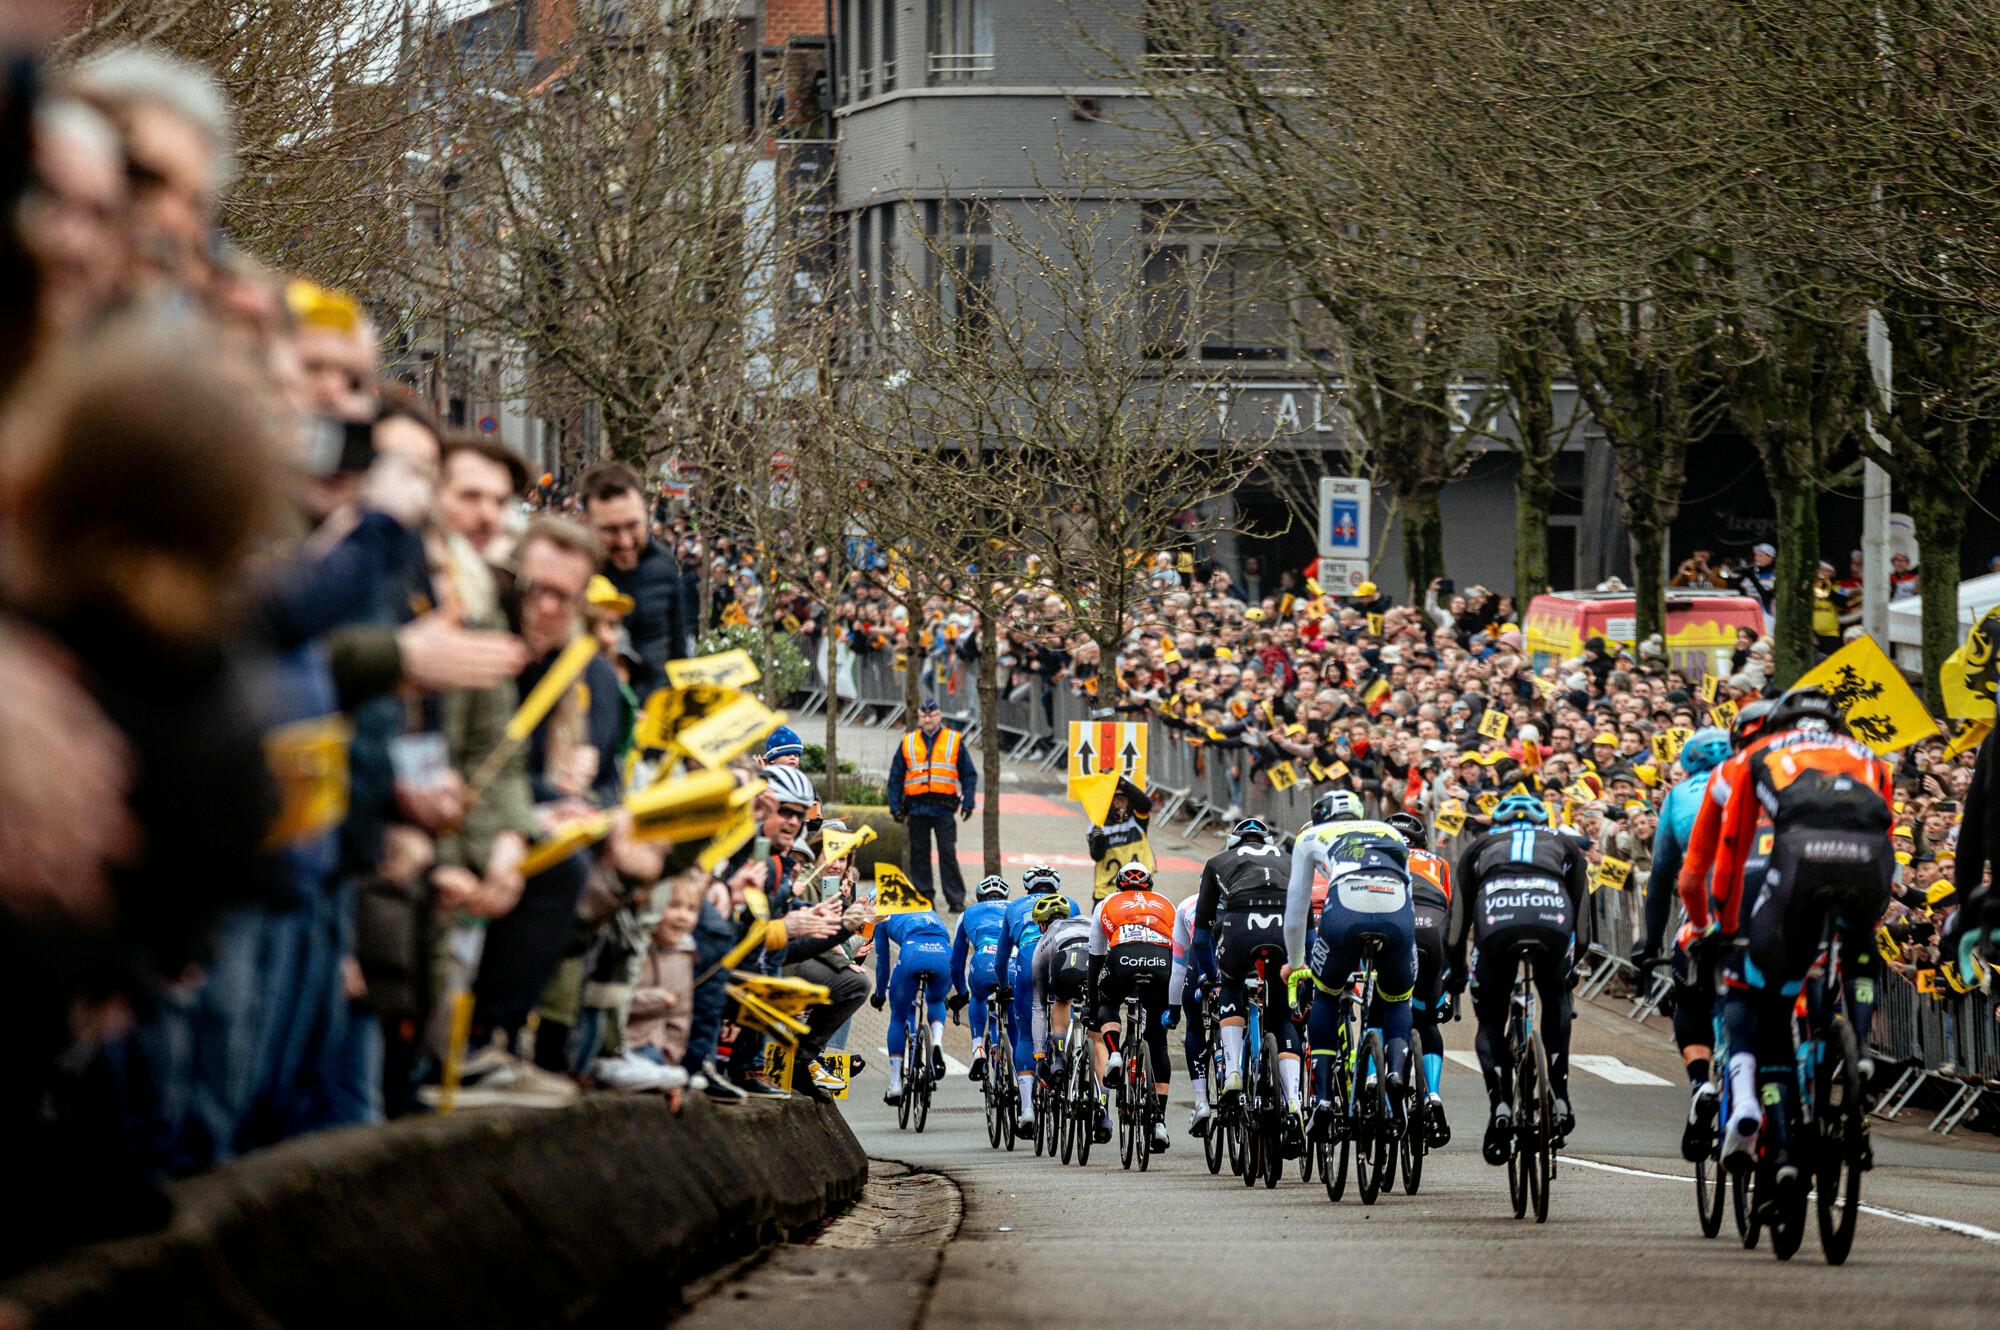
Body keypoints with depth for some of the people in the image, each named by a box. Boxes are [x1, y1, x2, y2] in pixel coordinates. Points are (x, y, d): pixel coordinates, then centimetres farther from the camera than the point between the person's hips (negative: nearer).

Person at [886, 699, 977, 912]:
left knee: (948, 854, -5)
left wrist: (968, 802, -2)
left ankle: (956, 900, -4)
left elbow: (969, 774, 8)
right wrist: (895, 806, 5)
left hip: (943, 807, -2)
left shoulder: (954, 741, 7)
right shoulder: (908, 743, 11)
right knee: (919, 854, 4)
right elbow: (895, 778, 13)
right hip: (917, 806, 2)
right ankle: (923, 896, 10)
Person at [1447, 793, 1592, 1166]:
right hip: (1553, 914, 1)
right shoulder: (1565, 845, 38)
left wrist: (1455, 976, 48)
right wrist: (1571, 964, 55)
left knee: (1491, 1022, 17)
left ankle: (1501, 1106, -7)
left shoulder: (1480, 847, 37)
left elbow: (1458, 922, 35)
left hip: (1497, 916, -1)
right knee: (1556, 995, 31)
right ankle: (1560, 1097, 20)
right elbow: (1582, 923, 39)